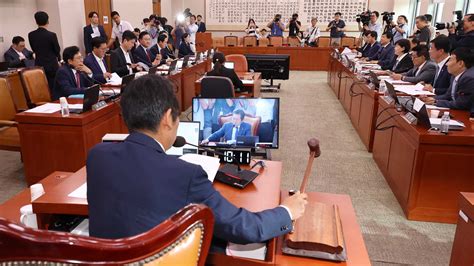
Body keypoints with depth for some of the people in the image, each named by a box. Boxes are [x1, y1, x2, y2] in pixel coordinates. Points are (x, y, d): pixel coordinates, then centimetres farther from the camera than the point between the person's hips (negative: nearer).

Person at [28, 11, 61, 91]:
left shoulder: (31, 35, 0)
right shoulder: (51, 35, -14)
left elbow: (34, 50, 11)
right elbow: (57, 50, -4)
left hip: (39, 65, 4)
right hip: (52, 65, -4)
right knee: (53, 88, 3)